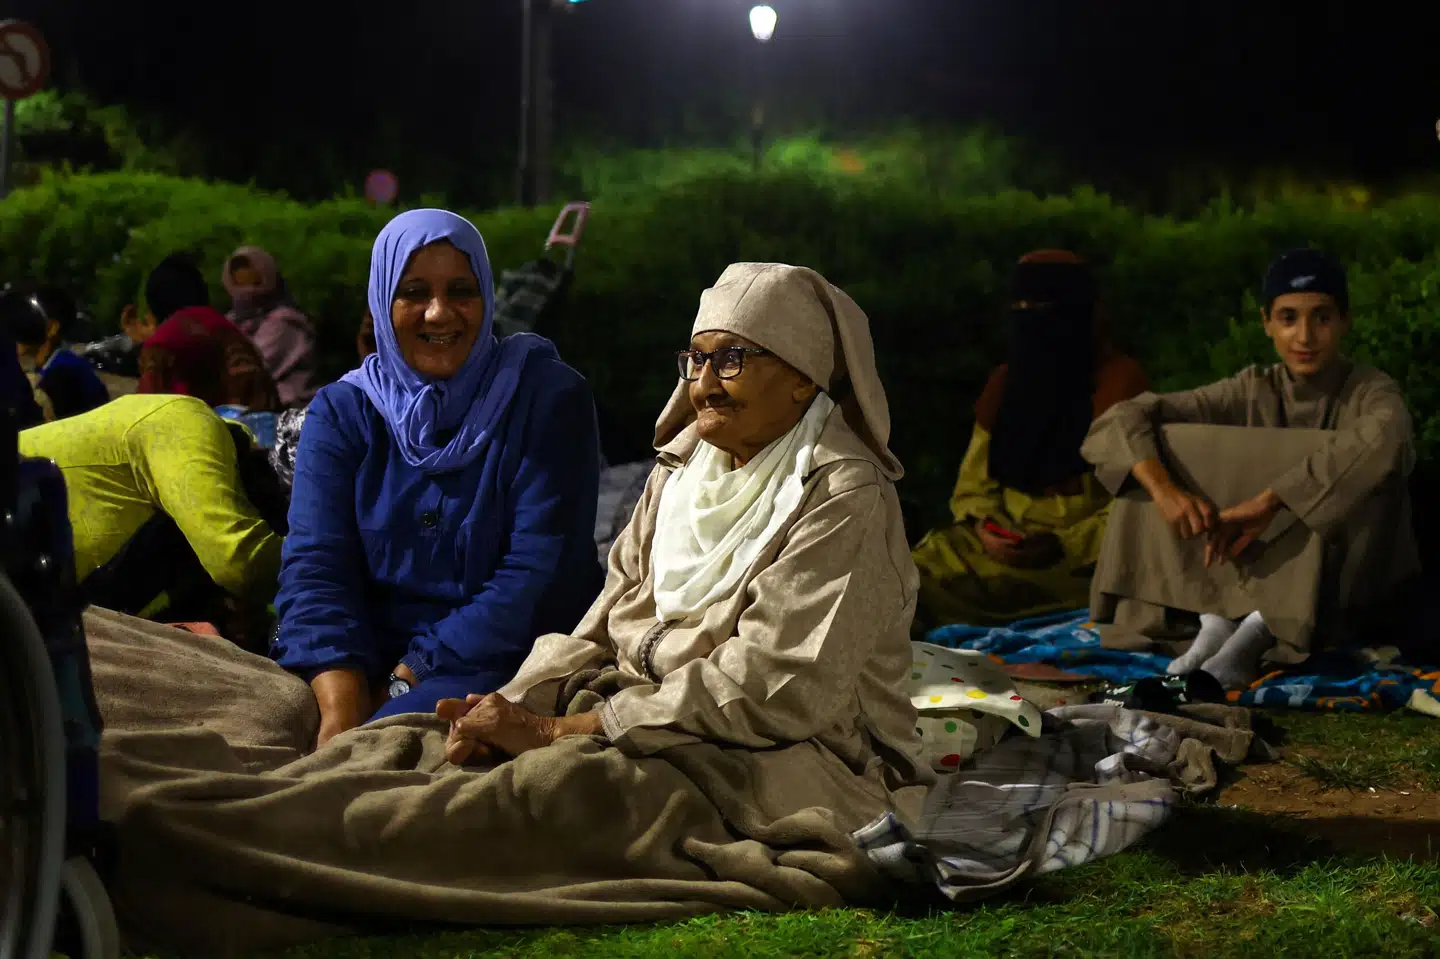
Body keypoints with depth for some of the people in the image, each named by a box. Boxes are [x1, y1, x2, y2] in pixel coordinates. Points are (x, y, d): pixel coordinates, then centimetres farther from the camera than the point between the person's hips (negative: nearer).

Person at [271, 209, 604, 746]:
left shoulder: (549, 397, -1)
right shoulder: (340, 412, 8)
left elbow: (539, 572, -10)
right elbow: (315, 566, -5)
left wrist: (408, 679, -17)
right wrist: (340, 710, -24)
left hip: (498, 661, -3)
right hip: (369, 656, 3)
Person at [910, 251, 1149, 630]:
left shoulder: (1119, 381, -5)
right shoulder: (1004, 382, 15)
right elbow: (975, 481, 15)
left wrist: (1064, 546, -22)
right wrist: (983, 526, -9)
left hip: (1083, 561, -6)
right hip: (1007, 545, 6)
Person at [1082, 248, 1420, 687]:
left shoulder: (1371, 392, -9)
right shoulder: (1250, 393, 0)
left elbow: (1385, 442, -36)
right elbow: (1124, 419, -9)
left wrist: (1266, 503, -40)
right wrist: (1164, 489, -30)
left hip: (1346, 592, -3)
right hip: (1251, 576, 3)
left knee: (1363, 471, -30)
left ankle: (1260, 629, -35)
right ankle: (1217, 616, -25)